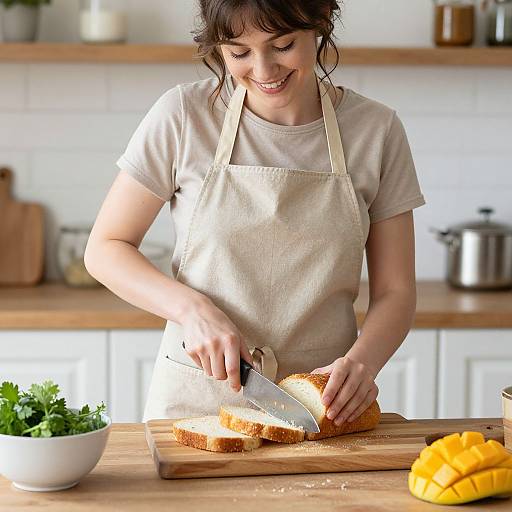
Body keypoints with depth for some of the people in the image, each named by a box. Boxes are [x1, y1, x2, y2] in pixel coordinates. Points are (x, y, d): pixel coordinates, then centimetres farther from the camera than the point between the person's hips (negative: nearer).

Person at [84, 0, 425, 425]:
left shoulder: (377, 129, 0)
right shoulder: (183, 115, -4)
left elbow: (395, 291, 4)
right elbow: (105, 249, 3)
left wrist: (361, 362, -17)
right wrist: (190, 308, -14)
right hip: (195, 403, 0)